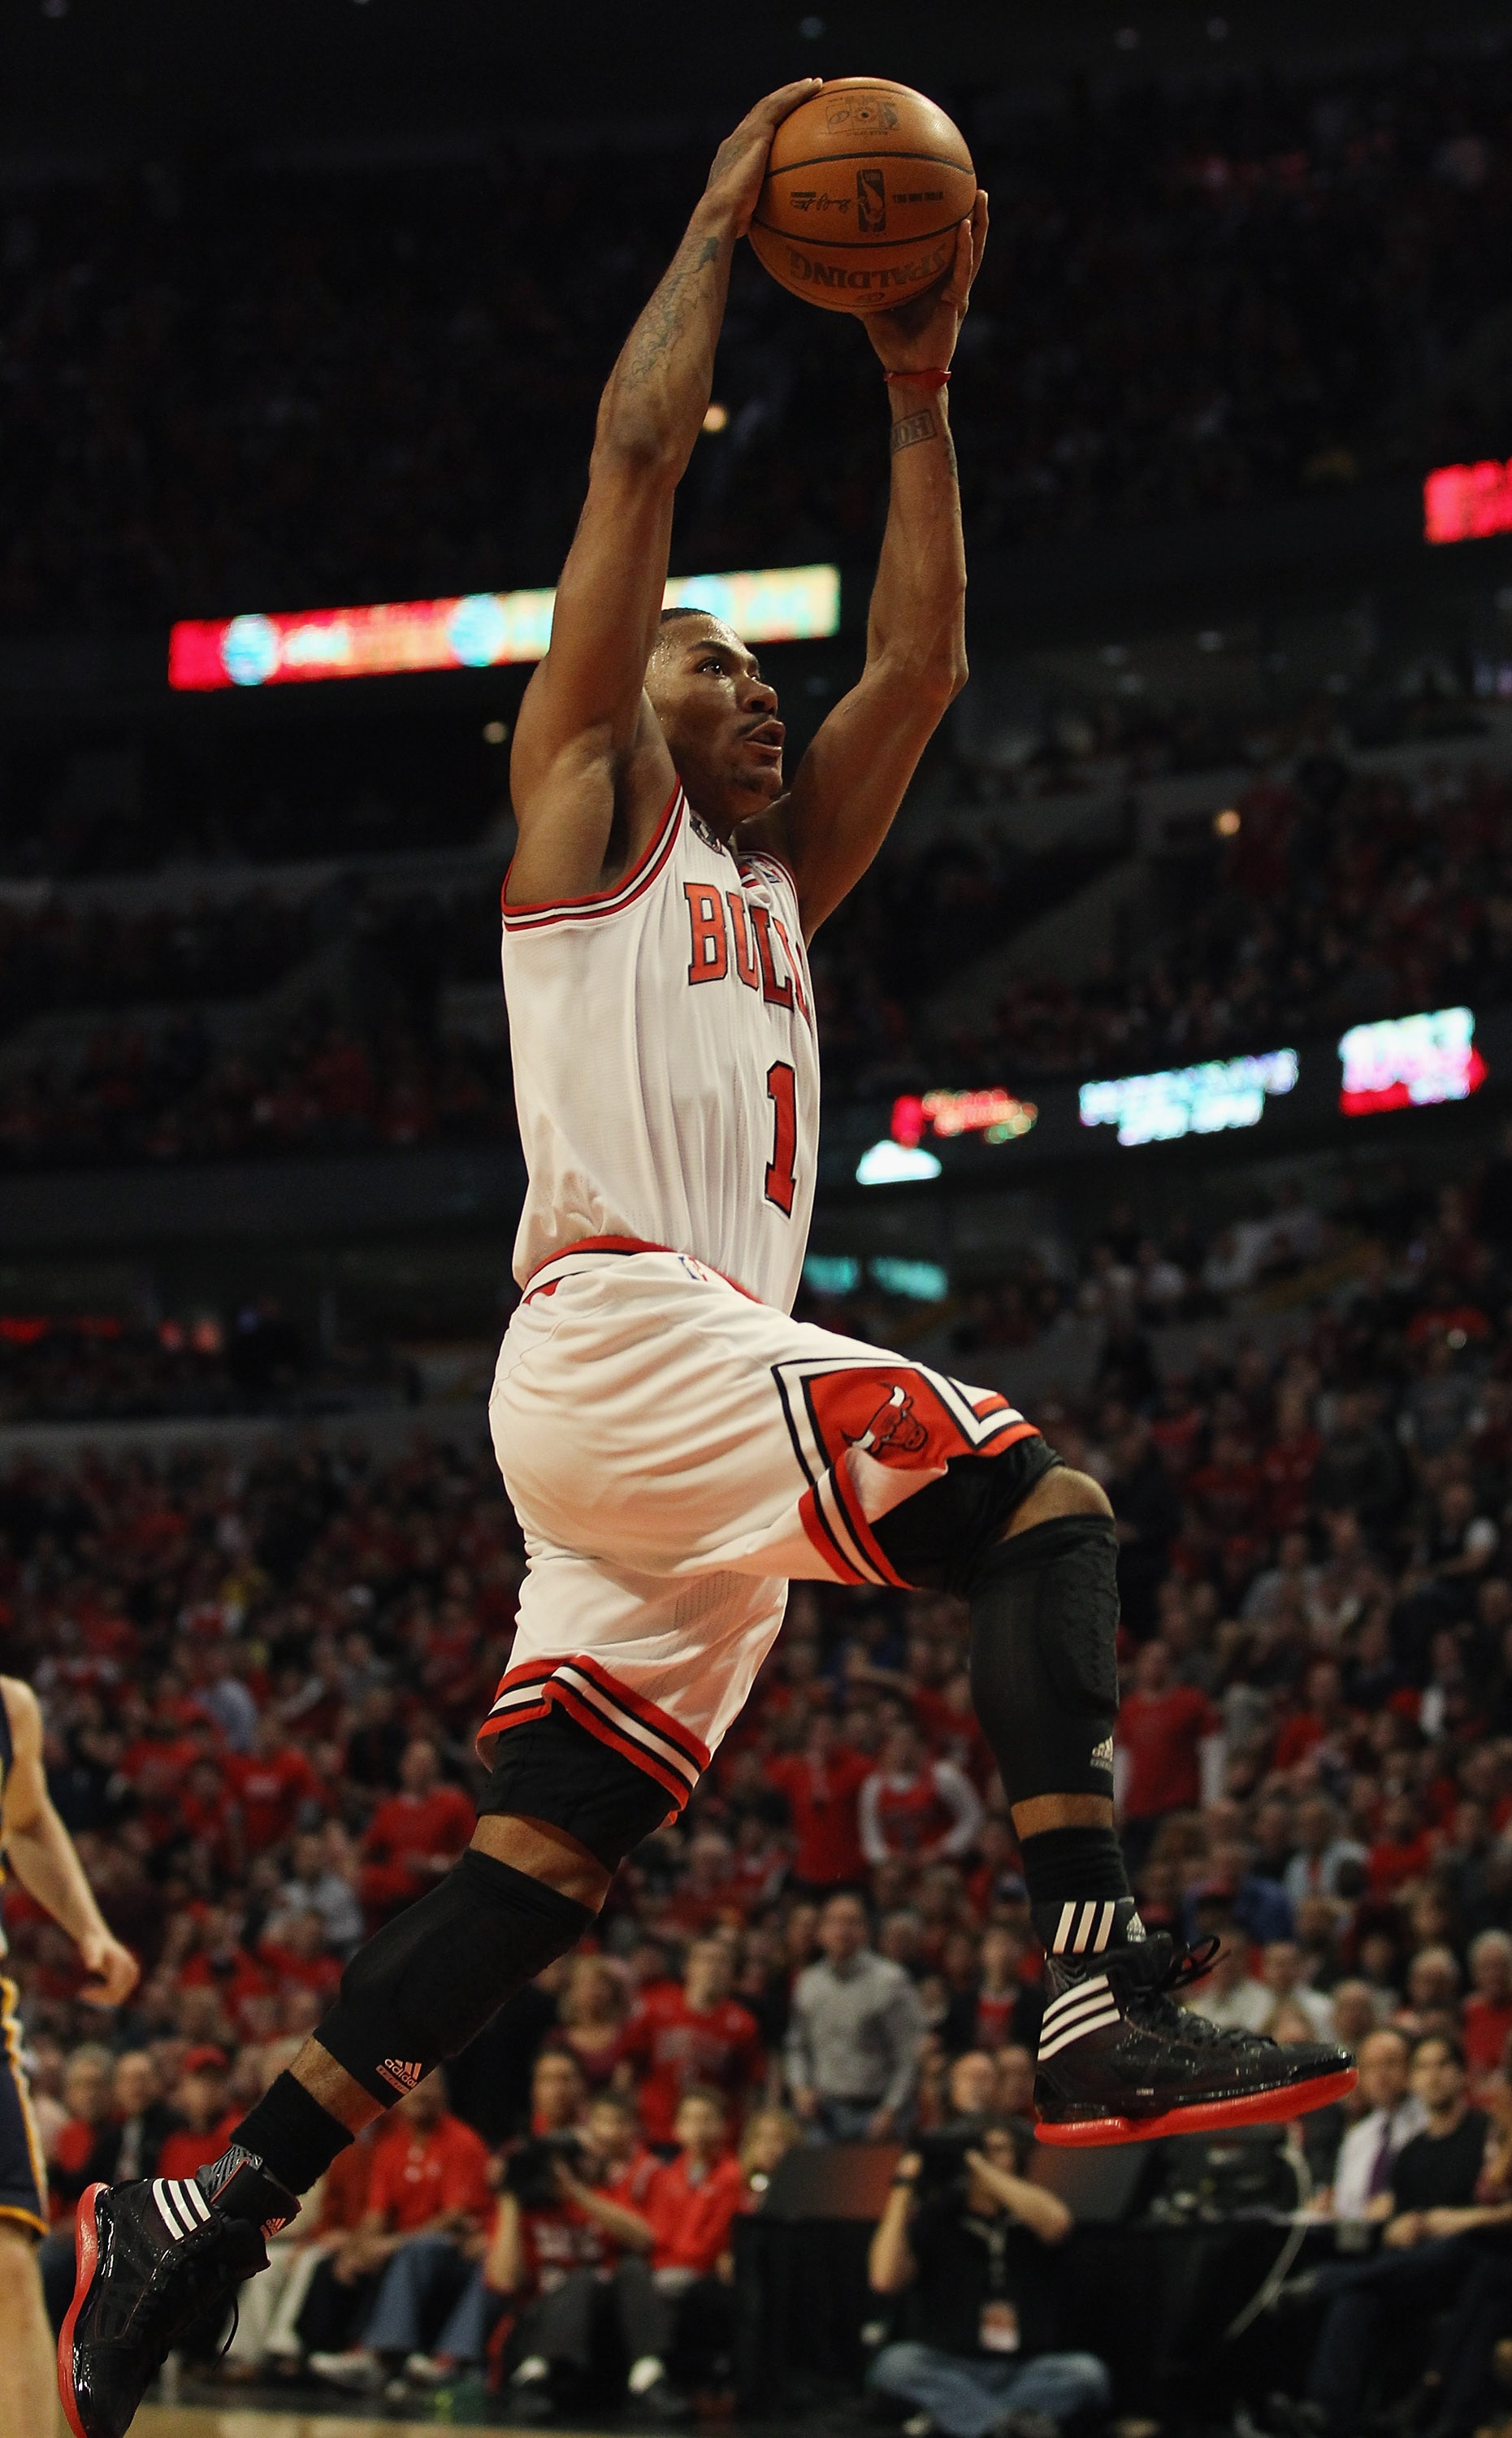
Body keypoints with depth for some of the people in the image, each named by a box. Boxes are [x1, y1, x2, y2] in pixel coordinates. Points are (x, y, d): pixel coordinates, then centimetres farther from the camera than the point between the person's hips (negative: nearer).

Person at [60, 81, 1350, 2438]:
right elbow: (639, 446, 3)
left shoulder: (776, 878, 28)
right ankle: (1107, 2007, -33)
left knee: (528, 1871, 1)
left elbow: (922, 659, 28)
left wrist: (919, 389, 26)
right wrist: (722, 214, 10)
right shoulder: (587, 806, 8)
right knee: (1037, 1500, -22)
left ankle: (186, 2238, 2)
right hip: (620, 1336, -8)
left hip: (718, 1386, 8)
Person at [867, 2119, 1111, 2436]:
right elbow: (884, 2279, -9)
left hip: (1027, 2372, 1)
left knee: (1087, 2372, -27)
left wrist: (979, 2162, -14)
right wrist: (902, 2190, -6)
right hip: (950, 2374, -1)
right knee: (896, 2363, -31)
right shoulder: (936, 2217, 7)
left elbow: (1055, 2221, -17)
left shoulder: (1027, 2216, 9)